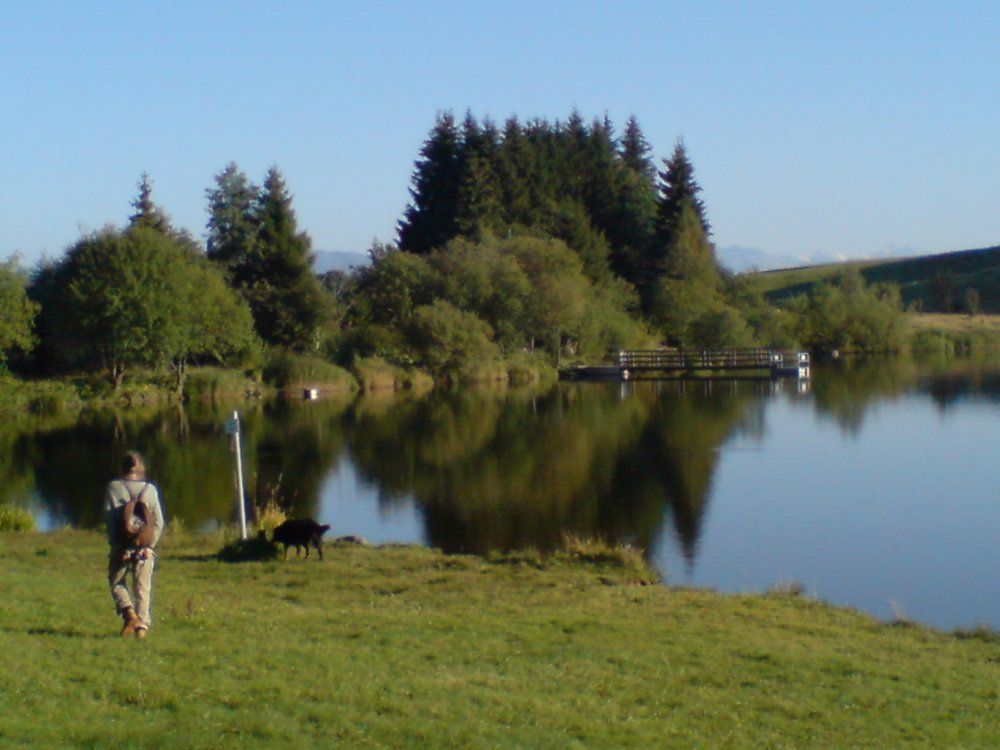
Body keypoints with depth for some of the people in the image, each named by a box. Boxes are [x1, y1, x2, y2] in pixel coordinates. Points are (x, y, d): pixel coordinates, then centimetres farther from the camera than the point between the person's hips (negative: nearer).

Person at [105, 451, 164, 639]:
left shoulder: (113, 488, -3)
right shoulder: (150, 489, 2)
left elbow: (109, 517, -8)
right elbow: (158, 521, -1)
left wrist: (116, 545, -5)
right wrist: (150, 544, 3)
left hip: (121, 546, -1)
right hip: (144, 546, 1)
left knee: (117, 582, 14)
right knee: (142, 588, 9)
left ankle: (128, 611, -9)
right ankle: (142, 624, 2)